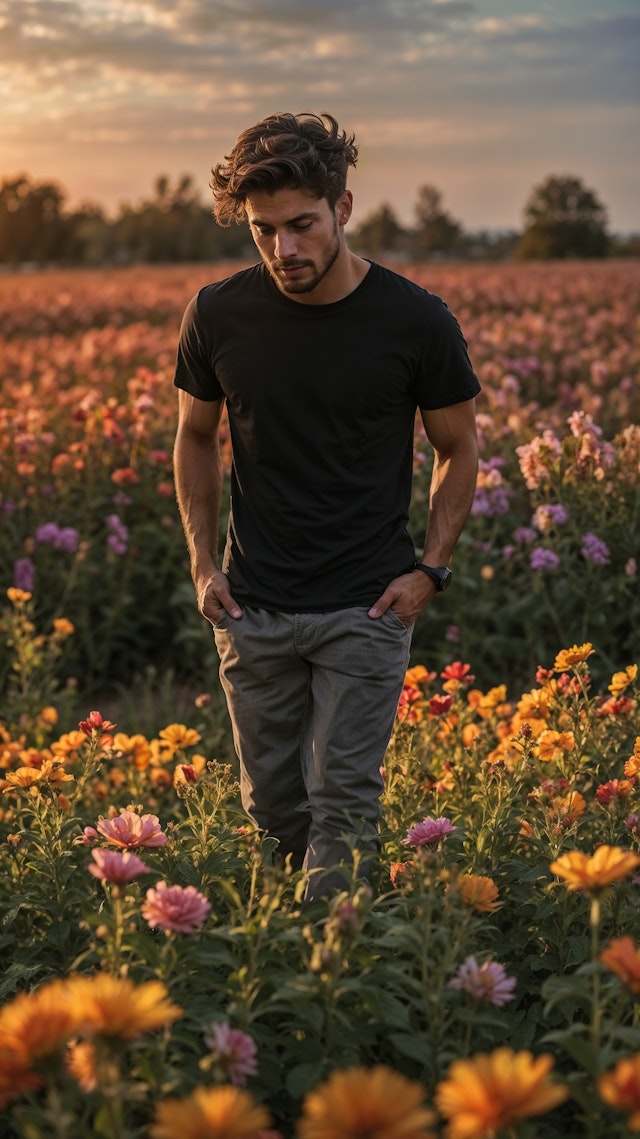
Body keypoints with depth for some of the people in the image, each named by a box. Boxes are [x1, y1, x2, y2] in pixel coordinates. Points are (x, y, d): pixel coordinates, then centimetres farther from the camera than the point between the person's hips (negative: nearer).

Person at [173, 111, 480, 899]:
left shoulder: (417, 322, -11)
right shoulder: (218, 315, -6)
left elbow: (457, 449, 3)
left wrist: (430, 568, -6)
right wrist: (203, 563, 3)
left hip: (367, 605, -3)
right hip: (253, 607, 3)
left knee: (343, 803, -3)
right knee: (271, 801, 13)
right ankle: (334, 897, 40)